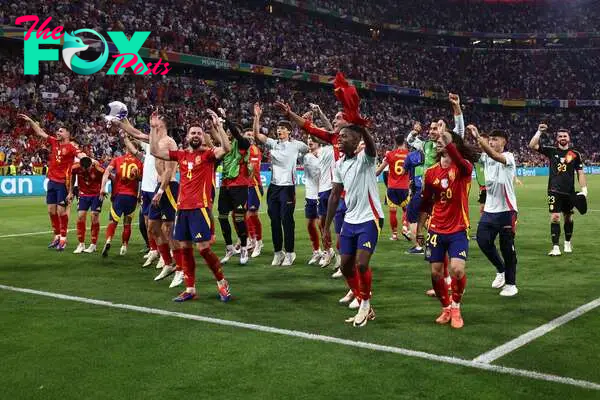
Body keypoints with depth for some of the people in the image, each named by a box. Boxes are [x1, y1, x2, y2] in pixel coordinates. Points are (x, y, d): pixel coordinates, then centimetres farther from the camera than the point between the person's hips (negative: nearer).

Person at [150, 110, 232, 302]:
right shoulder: (180, 155, 12)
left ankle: (222, 282, 12)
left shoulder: (208, 154, -2)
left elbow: (226, 148, -20)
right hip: (182, 208, 6)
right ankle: (190, 289, 18)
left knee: (203, 248, -8)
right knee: (184, 248, 8)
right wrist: (153, 128, 4)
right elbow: (155, 151, 11)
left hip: (200, 207, -5)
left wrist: (218, 125, -24)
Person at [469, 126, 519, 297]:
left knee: (507, 247, 1)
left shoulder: (508, 156, -10)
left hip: (506, 210, -5)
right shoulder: (485, 157, 9)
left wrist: (478, 137, -41)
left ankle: (511, 284, 16)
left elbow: (495, 156, -32)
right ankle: (501, 270, 27)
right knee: (483, 241, 1)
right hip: (489, 209, 6)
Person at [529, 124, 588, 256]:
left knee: (568, 218, 14)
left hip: (569, 191, 2)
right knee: (555, 217, -11)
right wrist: (539, 132, -14)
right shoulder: (551, 150, 2)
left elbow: (580, 173, 4)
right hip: (555, 191, -2)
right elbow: (532, 146, -6)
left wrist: (584, 189, -4)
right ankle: (555, 248, -9)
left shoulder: (575, 154, 3)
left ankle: (567, 243, 34)